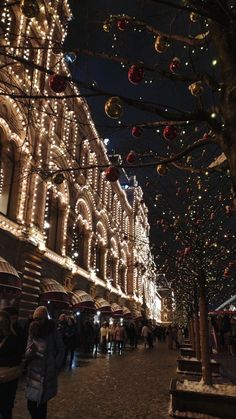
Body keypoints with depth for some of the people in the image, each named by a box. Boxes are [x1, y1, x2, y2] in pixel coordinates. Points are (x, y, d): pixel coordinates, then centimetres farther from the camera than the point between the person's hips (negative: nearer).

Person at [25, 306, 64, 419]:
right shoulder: (32, 333, 2)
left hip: (48, 374, -2)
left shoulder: (53, 332, -6)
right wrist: (31, 351, -20)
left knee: (42, 403, 1)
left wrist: (56, 367, -5)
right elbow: (27, 355, 0)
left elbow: (61, 351, 1)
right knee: (31, 404, 1)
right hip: (34, 374, 3)